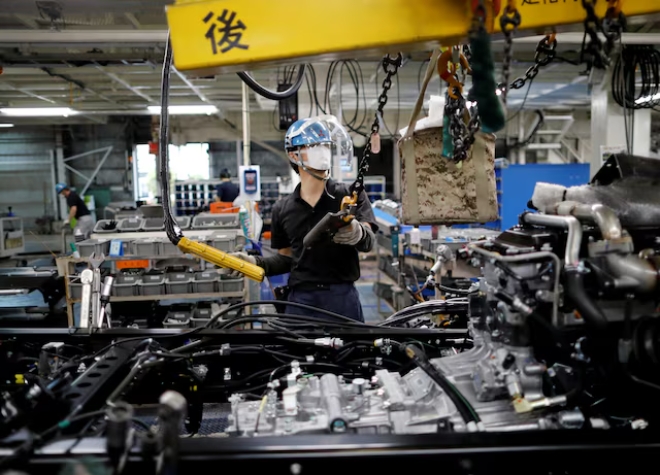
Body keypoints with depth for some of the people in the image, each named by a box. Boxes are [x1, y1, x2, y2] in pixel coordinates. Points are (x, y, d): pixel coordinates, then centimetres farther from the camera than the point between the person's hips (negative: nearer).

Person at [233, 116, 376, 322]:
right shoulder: (282, 209, 9)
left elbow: (369, 241, -11)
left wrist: (357, 234, -34)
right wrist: (258, 263, -3)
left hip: (342, 298, -1)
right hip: (300, 300, 2)